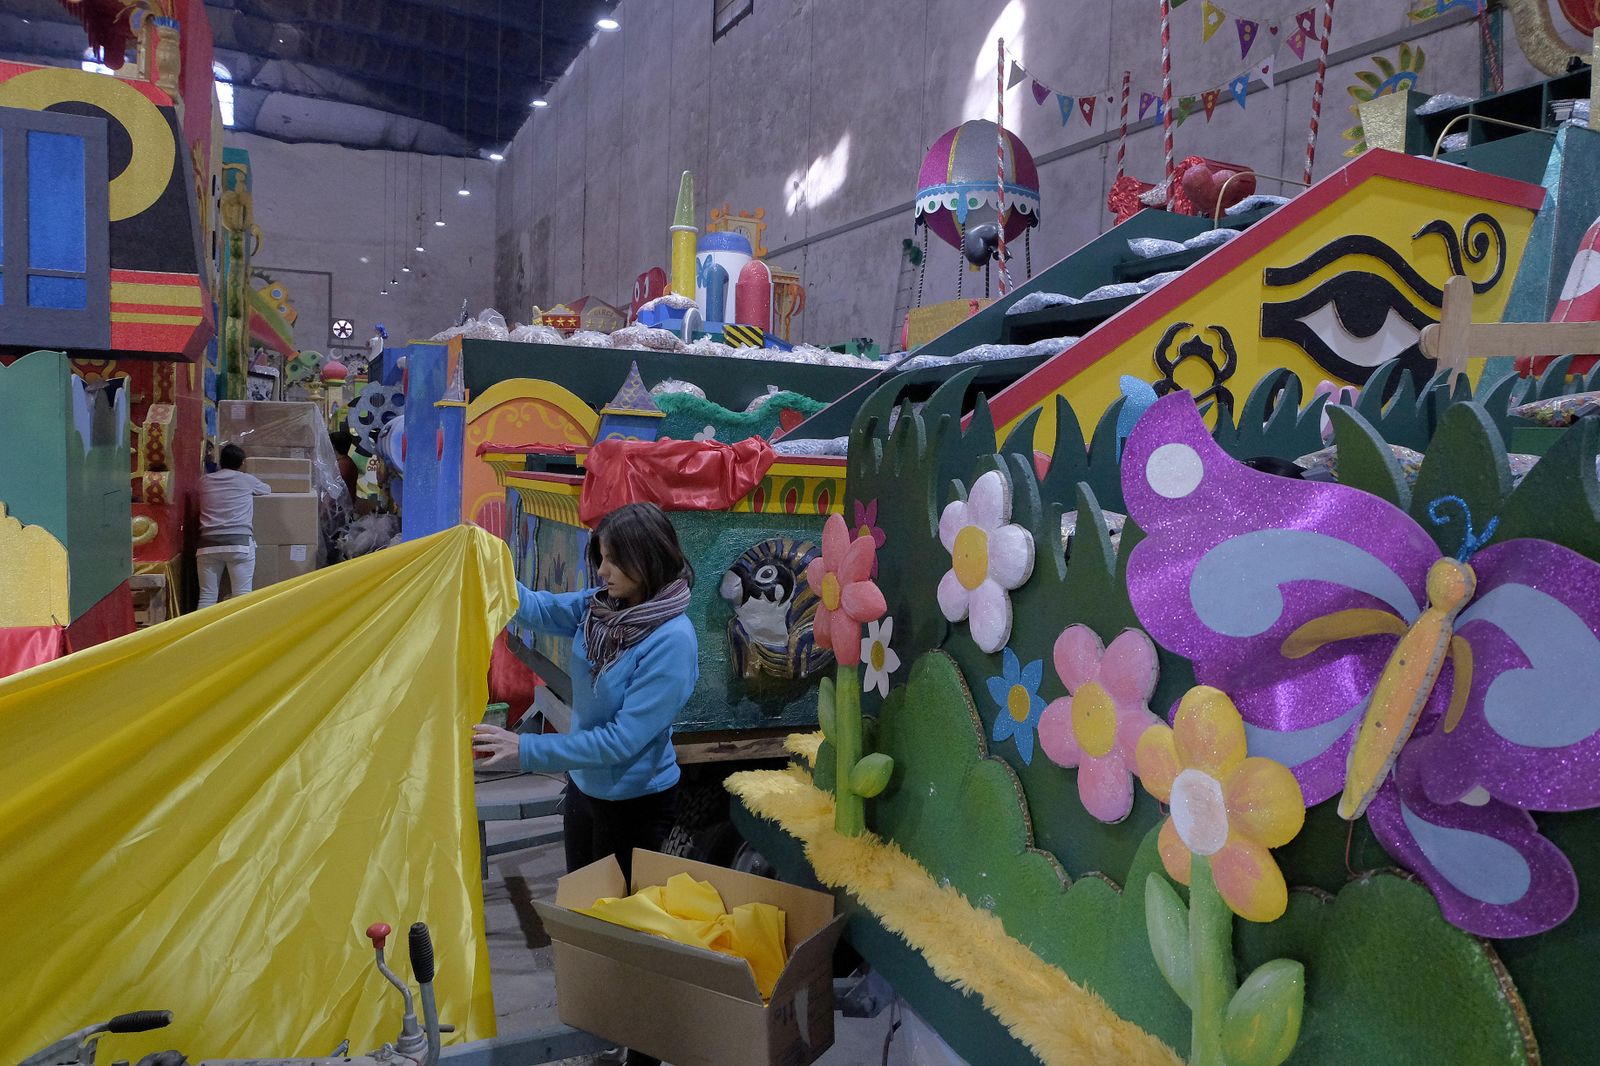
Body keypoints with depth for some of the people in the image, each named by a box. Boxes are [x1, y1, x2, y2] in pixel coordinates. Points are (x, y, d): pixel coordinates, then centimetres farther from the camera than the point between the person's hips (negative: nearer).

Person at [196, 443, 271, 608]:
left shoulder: (204, 481, 15)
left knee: (207, 598, 3)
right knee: (242, 596, -4)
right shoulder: (247, 480, 8)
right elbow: (267, 490, 27)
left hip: (208, 543, 3)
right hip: (239, 542, -3)